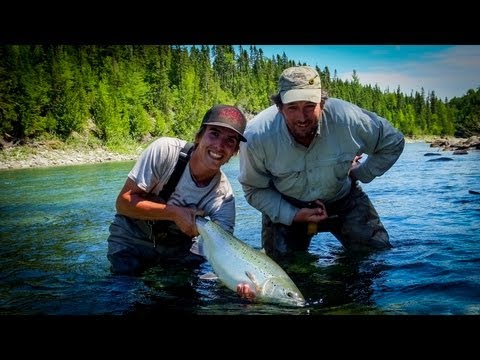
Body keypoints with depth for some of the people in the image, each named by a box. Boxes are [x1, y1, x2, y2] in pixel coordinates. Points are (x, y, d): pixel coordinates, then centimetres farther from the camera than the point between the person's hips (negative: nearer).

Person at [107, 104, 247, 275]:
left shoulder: (223, 197, -21)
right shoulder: (164, 150, -26)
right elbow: (124, 201, -22)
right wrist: (175, 213, -33)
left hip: (178, 248, 2)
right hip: (132, 238, -2)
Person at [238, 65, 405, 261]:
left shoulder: (348, 119, -30)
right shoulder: (256, 136, -30)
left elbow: (393, 143, -9)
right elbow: (255, 190, -14)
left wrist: (359, 173, -8)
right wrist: (293, 215, -24)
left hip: (343, 199, 1)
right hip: (285, 207, 0)